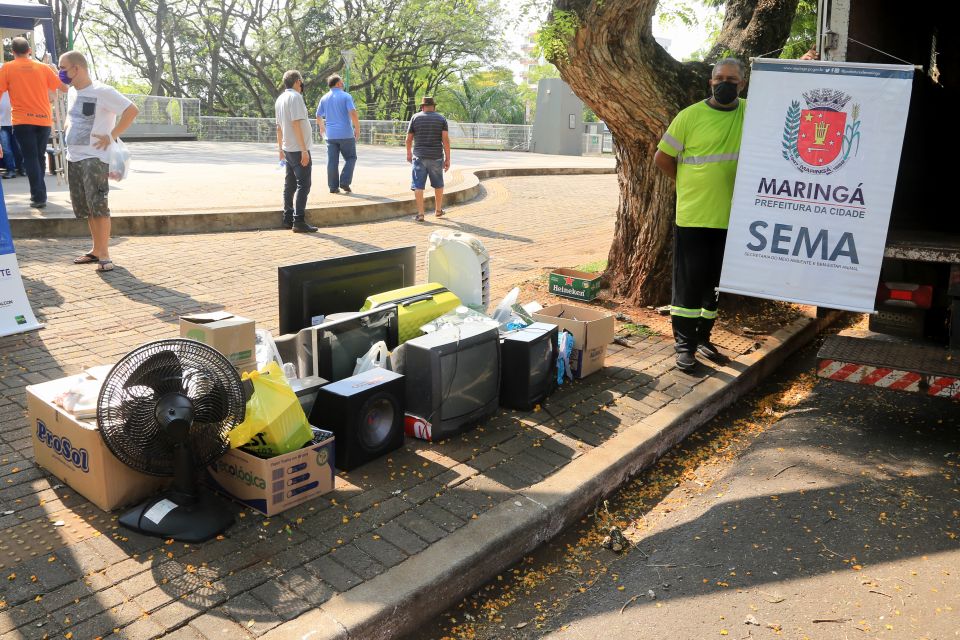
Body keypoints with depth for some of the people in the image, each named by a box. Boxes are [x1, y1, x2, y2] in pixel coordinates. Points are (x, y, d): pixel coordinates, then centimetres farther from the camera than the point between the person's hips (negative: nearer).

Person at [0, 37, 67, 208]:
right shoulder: (43, 67, 5)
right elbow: (64, 88, 11)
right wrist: (54, 71, 29)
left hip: (22, 120, -2)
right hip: (43, 119, 2)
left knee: (30, 158, -1)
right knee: (40, 157, 15)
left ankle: (39, 197, -9)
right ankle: (39, 194, 23)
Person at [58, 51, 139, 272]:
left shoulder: (102, 92, -11)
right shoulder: (72, 92, 14)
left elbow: (132, 110, -18)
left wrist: (111, 136, -16)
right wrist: (69, 133, 14)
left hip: (94, 157, -8)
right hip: (73, 157, 8)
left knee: (97, 205, -14)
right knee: (84, 207, 11)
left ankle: (104, 255, -9)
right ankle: (97, 249, 21)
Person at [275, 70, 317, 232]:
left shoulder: (280, 99, 13)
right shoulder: (295, 97, -13)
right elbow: (296, 124, -20)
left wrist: (281, 149, 25)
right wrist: (304, 150, -21)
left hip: (288, 150, 9)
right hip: (299, 149, -9)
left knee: (290, 184, 13)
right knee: (303, 185, -7)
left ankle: (288, 219, 17)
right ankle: (299, 222, -10)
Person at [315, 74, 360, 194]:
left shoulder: (324, 98, 10)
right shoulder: (346, 96, -5)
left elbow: (318, 116, 18)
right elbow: (353, 113, -16)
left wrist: (322, 127, 35)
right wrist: (357, 129, -7)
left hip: (331, 135, 4)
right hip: (346, 134, -4)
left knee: (332, 161, 6)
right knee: (350, 158, 8)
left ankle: (333, 186, 6)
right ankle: (344, 182, -4)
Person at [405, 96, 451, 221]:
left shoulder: (415, 117, 3)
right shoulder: (441, 119, 3)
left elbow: (409, 138, 4)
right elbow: (445, 139, -7)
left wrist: (409, 153, 19)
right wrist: (447, 159, -4)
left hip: (419, 157, -1)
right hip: (436, 157, 1)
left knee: (418, 186, 1)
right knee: (438, 185, 18)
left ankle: (420, 214, -5)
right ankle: (438, 210, 29)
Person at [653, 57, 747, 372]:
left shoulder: (752, 113, 4)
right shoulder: (690, 116, -5)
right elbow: (662, 157, 0)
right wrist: (691, 184, 5)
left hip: (731, 217, 4)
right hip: (693, 215, -4)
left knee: (717, 281, 13)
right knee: (689, 280, 0)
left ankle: (703, 337, 27)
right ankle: (684, 344, 10)